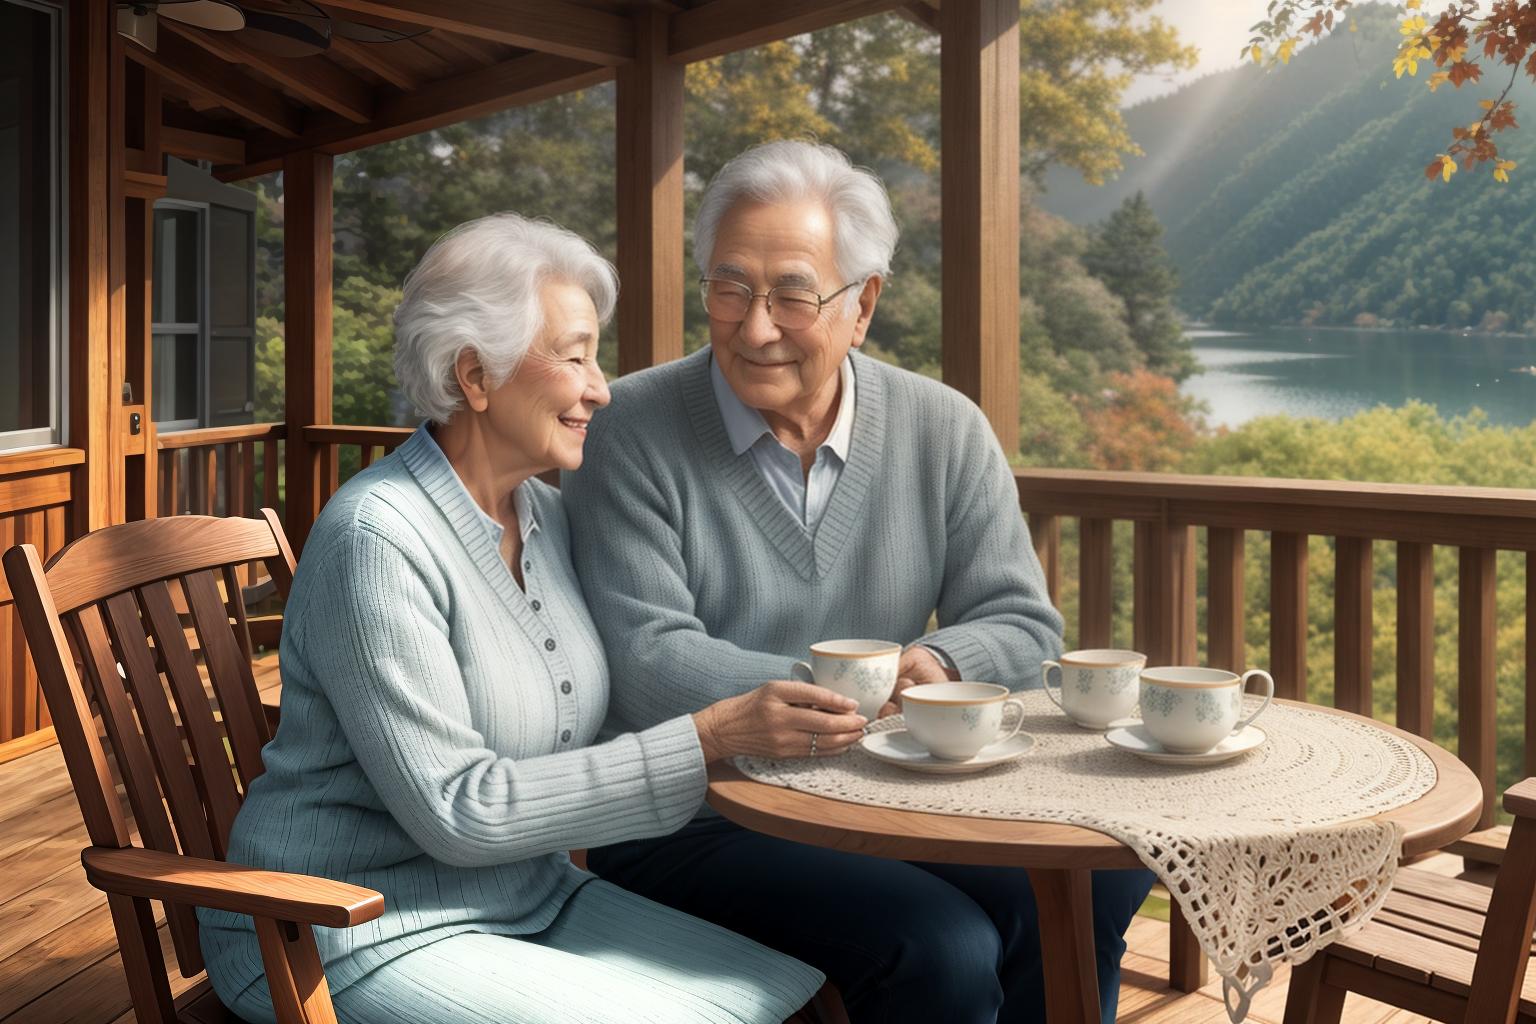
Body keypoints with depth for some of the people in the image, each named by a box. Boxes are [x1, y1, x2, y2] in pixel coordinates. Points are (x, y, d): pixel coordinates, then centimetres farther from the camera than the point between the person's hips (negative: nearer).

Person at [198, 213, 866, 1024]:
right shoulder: (377, 539, -20)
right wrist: (708, 738, -24)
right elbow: (459, 811, -23)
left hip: (532, 899, 7)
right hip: (365, 937, -7)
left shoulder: (548, 514, 5)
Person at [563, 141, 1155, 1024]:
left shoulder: (945, 432, 2)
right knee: (944, 953, -25)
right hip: (690, 820, -4)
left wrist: (939, 664, -20)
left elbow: (1024, 624, 3)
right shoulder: (630, 432, -9)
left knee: (1090, 896, -19)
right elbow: (649, 666, -15)